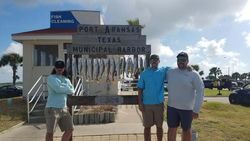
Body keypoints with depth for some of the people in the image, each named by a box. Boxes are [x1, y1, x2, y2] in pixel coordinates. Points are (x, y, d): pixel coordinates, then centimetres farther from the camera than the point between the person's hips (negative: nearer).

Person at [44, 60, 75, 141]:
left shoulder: (66, 79, 17)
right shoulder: (51, 78, -2)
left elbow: (72, 91, 1)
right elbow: (58, 89, -19)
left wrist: (62, 86, -11)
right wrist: (67, 88, -2)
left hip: (63, 109, 6)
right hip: (52, 108, -6)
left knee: (70, 129, 8)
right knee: (50, 132, -1)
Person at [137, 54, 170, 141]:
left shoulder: (164, 71, 2)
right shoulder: (144, 73, 0)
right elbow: (140, 89, 0)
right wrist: (140, 103, -6)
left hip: (159, 103, 1)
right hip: (146, 104, -1)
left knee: (159, 126, 13)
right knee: (147, 127, 9)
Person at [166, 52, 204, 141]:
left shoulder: (194, 75, -10)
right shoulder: (170, 72, 1)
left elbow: (200, 92, -12)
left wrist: (196, 110, -15)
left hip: (187, 108, -3)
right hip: (172, 106, 3)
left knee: (186, 130, 14)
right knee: (171, 129, 12)